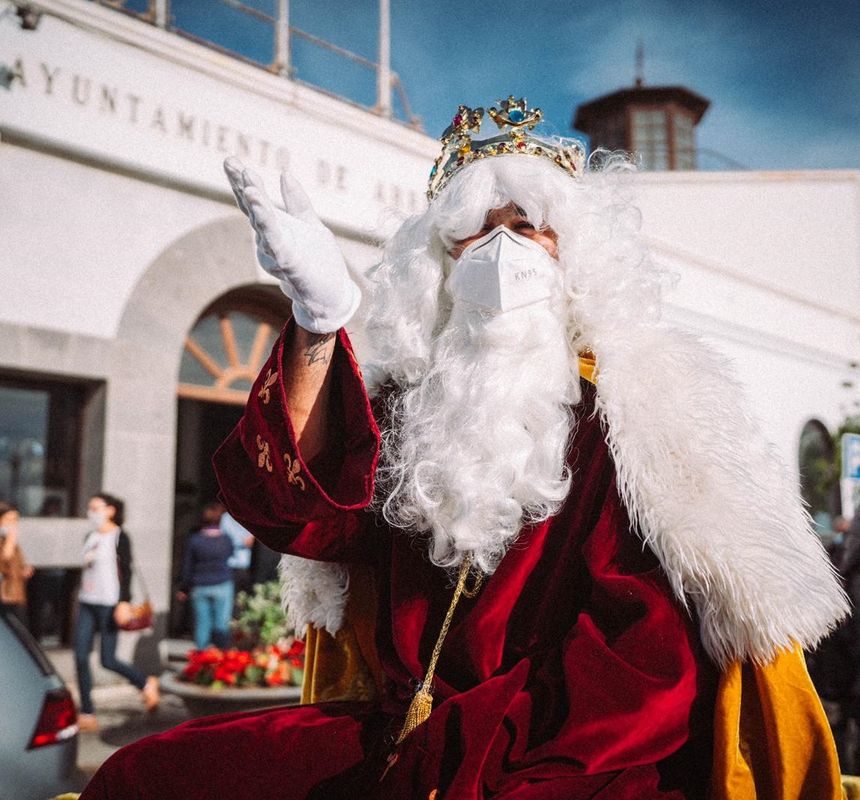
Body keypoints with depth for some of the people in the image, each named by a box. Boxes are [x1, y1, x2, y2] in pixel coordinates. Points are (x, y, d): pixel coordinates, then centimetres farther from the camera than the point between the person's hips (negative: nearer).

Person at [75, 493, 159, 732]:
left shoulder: (119, 537, -6)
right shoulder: (90, 538, 15)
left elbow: (126, 571, -12)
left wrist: (124, 602, -20)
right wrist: (81, 599, 17)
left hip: (109, 604, -7)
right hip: (86, 604, 7)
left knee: (108, 660, -5)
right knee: (80, 656, 0)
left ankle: (146, 683, 19)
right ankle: (87, 714, 7)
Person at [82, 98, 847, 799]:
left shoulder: (644, 400, -1)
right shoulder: (403, 399, 9)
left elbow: (653, 655, -9)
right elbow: (300, 511, -7)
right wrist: (319, 318, -19)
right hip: (397, 736, 4)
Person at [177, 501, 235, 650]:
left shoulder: (194, 540, -6)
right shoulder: (226, 540, -6)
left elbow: (187, 567, 0)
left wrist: (183, 589, 11)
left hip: (199, 588, 1)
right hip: (222, 586, -1)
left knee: (201, 623, 9)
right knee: (222, 623, 3)